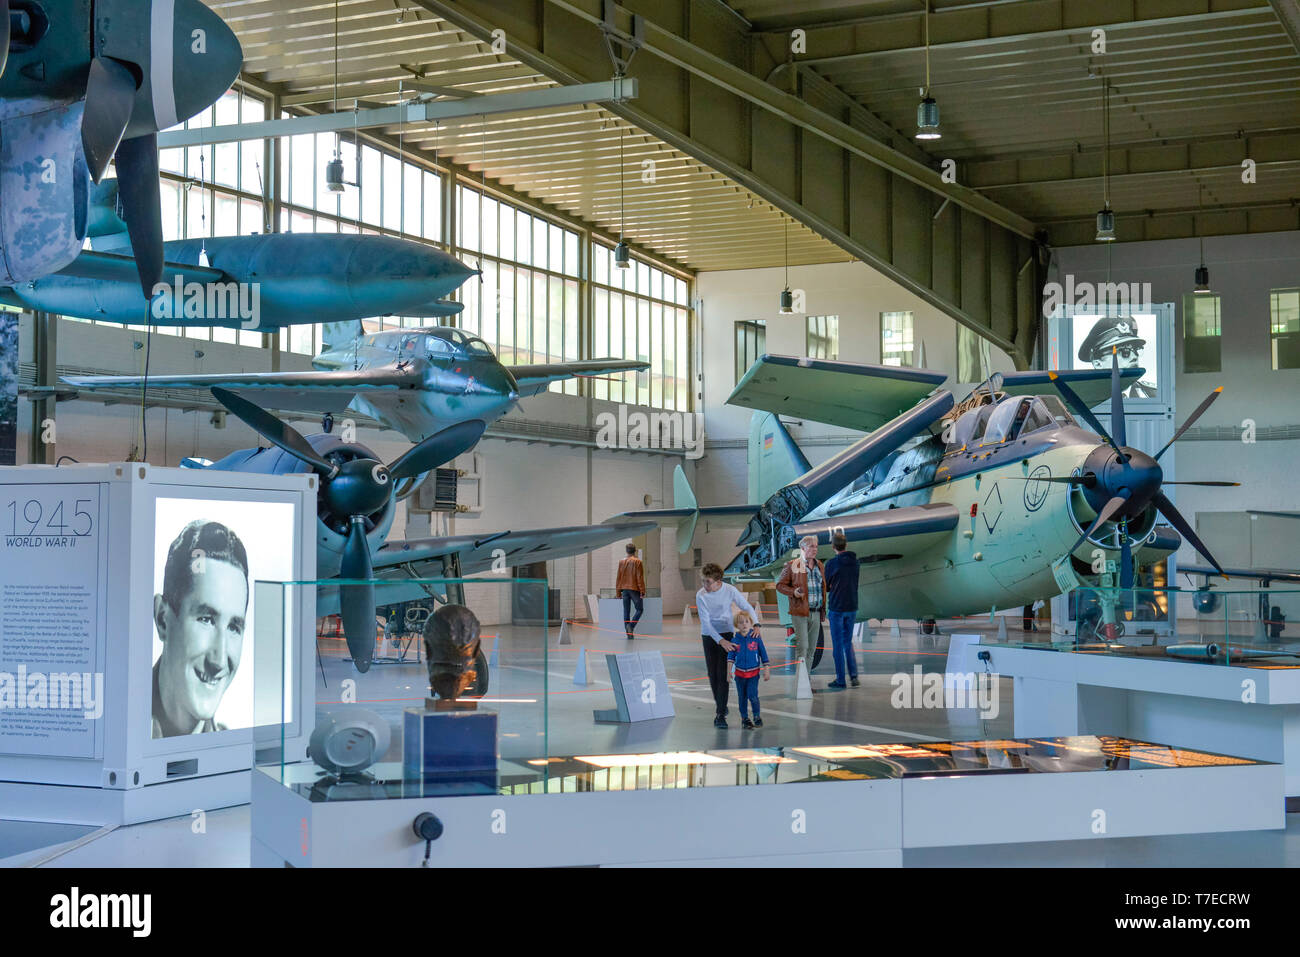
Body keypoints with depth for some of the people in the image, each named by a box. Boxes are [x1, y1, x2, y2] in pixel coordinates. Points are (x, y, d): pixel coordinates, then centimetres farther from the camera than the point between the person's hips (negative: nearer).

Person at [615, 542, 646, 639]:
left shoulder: (621, 562, 7)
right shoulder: (637, 562, -6)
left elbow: (619, 577, 10)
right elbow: (640, 577, -9)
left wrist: (618, 591, 16)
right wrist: (642, 591, -7)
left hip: (625, 590, 4)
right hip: (634, 589, -4)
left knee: (626, 612, 6)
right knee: (640, 609, 6)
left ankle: (629, 633, 1)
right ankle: (631, 625, -16)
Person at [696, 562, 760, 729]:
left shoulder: (730, 591, -12)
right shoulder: (701, 595, -14)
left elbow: (747, 608, -3)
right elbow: (705, 622, -16)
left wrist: (755, 625, -22)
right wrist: (721, 641, -25)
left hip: (726, 633, -1)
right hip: (709, 636, 1)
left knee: (723, 673, -10)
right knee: (712, 673, 7)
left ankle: (720, 714, -12)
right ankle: (719, 704, 30)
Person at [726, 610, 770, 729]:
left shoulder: (756, 637, -5)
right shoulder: (735, 639, -3)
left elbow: (763, 654, 1)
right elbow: (731, 656, 1)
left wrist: (767, 671, 1)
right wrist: (729, 671, -9)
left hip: (753, 673, -2)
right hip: (740, 673, 2)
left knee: (752, 695, -13)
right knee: (742, 697, 9)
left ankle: (757, 716, 5)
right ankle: (744, 718, 23)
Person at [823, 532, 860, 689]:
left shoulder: (831, 563, -13)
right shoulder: (855, 562, 2)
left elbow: (826, 587, -5)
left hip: (836, 607, -5)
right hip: (852, 607, 5)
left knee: (838, 645, 3)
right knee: (848, 643, 16)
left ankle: (840, 680, 5)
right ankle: (854, 676, 7)